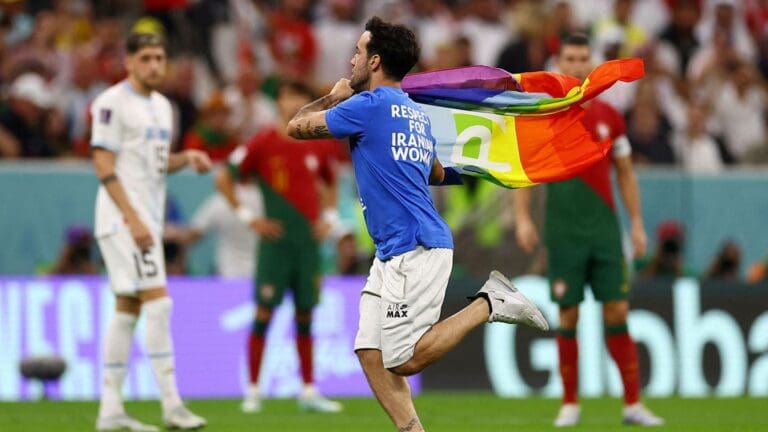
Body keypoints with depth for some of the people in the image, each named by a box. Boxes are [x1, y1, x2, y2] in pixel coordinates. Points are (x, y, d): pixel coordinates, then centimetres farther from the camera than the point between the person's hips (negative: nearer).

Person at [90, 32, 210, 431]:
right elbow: (103, 166, -15)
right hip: (123, 218, -9)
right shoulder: (112, 103, -10)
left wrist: (186, 157, 4)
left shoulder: (161, 105, 17)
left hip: (146, 219, 9)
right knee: (158, 303, -15)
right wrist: (133, 218, -21)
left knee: (127, 309, 8)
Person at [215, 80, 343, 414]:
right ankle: (253, 390, 0)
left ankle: (309, 392, 14)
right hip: (276, 240, -4)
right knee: (264, 312, -6)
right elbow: (223, 179, -1)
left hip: (309, 243, 4)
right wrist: (247, 217, -6)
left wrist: (328, 217, 12)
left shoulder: (320, 146, 8)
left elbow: (329, 183, 26)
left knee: (305, 316, 8)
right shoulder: (263, 144, -5)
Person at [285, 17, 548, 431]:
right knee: (370, 353, 5)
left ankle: (489, 303, -8)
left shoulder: (369, 106, -9)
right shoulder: (415, 114, 18)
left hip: (415, 251, -10)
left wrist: (333, 98, 17)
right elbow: (436, 174, 33)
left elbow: (296, 127, 0)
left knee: (402, 362, -12)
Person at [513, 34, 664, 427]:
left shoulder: (609, 117, 7)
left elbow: (625, 173, 14)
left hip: (605, 231, 2)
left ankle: (633, 404, 1)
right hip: (563, 231, -2)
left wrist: (637, 223, 8)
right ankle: (570, 404, 9)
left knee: (617, 312, -3)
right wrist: (522, 219, -8)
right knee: (568, 316, -1)